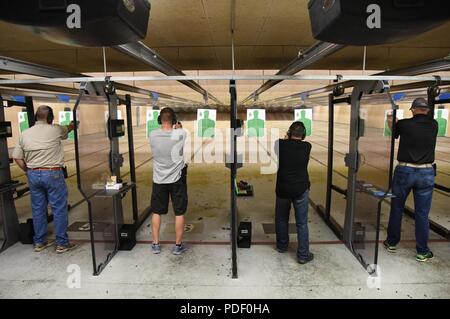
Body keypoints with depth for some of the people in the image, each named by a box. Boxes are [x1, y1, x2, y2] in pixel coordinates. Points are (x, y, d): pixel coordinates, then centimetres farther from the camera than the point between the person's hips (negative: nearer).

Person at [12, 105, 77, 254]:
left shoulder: (25, 134, 5)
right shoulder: (55, 129, -7)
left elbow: (17, 157, 7)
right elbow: (68, 129, 16)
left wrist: (28, 172, 16)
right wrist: (73, 124, 38)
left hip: (33, 175, 5)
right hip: (53, 174, -5)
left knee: (38, 209, 14)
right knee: (59, 209, 3)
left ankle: (39, 242, 26)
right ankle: (62, 243, 9)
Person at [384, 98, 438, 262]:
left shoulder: (403, 124, -6)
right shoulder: (434, 125, 1)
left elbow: (393, 132, 13)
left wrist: (392, 120, 33)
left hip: (404, 171, -1)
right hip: (426, 173, 2)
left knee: (397, 208, 13)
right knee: (422, 213, 7)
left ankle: (392, 243, 24)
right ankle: (422, 252, 16)